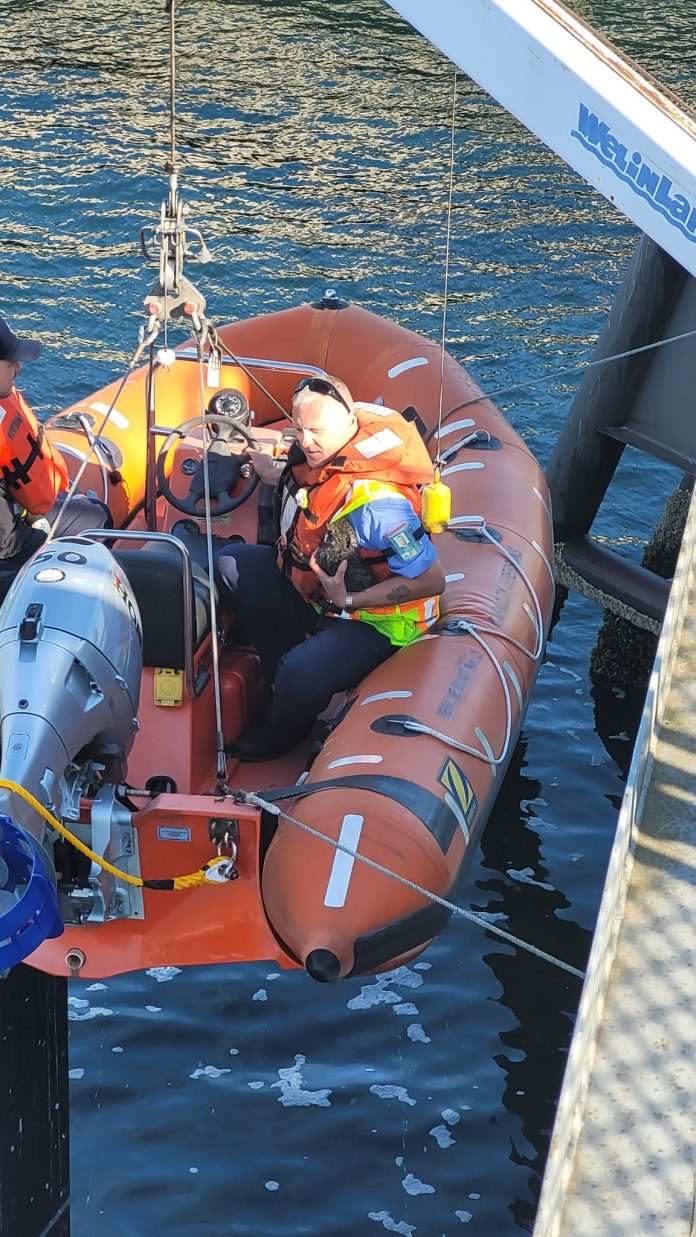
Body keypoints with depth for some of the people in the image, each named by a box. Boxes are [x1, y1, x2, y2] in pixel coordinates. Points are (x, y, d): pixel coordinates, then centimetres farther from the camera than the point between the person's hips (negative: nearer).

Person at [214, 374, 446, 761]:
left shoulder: (375, 502, -36)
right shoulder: (321, 453, -10)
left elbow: (432, 580, -32)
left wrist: (349, 600, -31)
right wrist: (276, 474, 10)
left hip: (374, 618, -9)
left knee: (301, 676, -30)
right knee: (232, 564, 3)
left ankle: (279, 735, 9)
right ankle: (283, 679, 7)